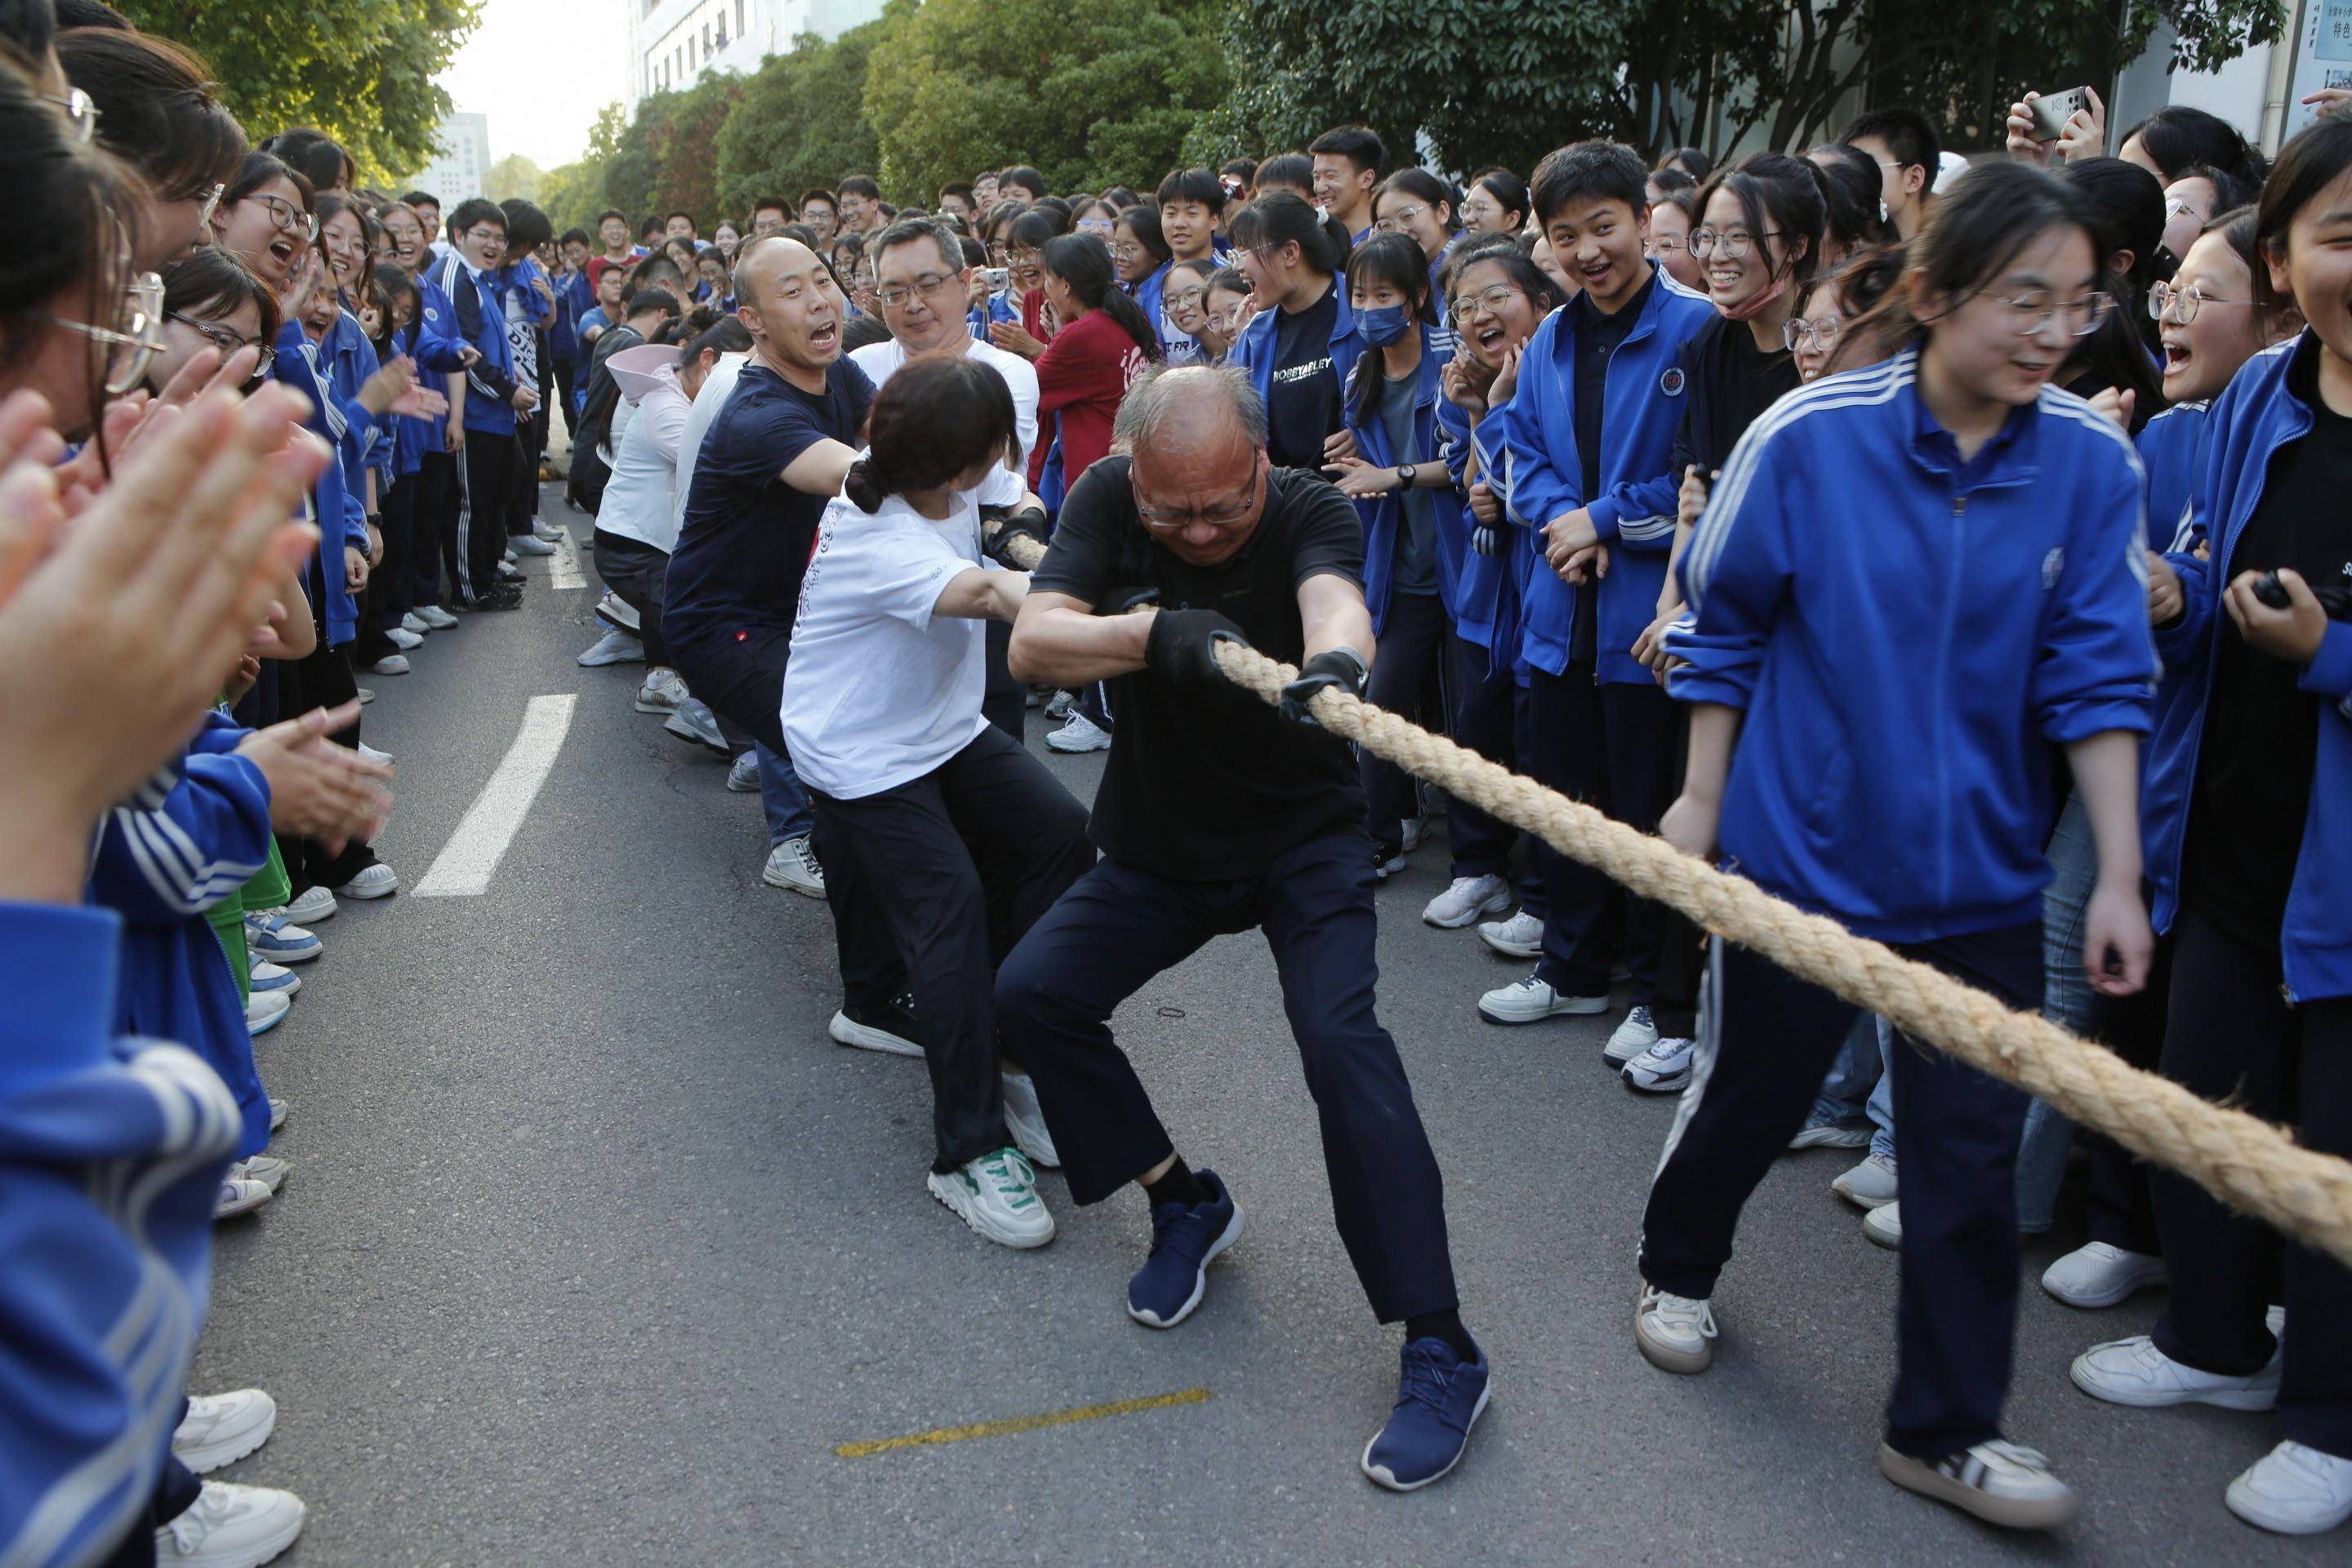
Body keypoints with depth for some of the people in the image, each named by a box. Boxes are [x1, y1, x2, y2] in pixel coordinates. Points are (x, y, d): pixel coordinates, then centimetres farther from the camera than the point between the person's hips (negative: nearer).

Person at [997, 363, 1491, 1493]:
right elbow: (1031, 645, -26)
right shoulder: (1108, 502, -14)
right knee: (1031, 992, -9)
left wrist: (1335, 661, -68)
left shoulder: (1312, 515, -21)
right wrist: (1151, 634, -45)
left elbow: (1332, 598, -44)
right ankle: (1184, 1203, 14)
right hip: (1159, 840, 4)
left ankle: (1439, 1349, -15)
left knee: (1340, 1036, -23)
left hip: (1303, 836, -4)